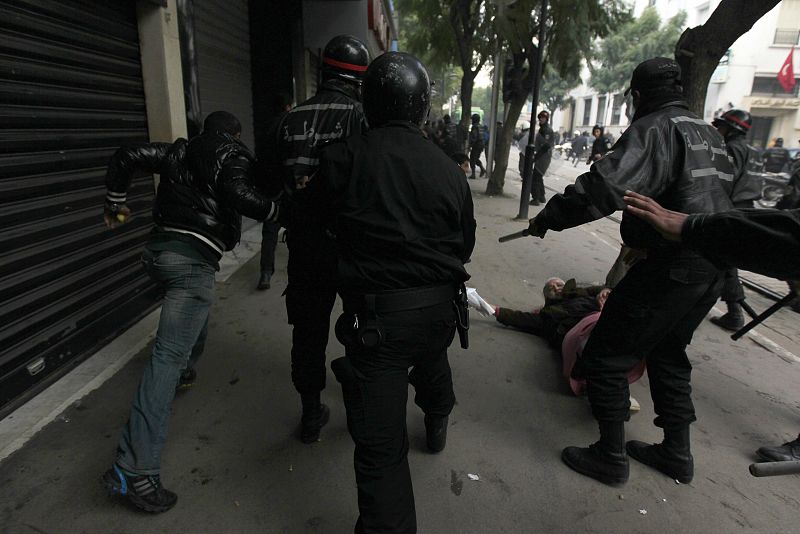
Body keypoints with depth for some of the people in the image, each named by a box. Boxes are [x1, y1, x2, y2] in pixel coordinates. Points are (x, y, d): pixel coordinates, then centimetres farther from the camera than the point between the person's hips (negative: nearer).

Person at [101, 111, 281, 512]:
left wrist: (115, 203, 22)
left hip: (157, 248, 8)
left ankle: (184, 372, 55)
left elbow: (127, 157, 12)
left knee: (195, 315, 36)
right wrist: (275, 210, -4)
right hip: (193, 258, -8)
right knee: (169, 355, -13)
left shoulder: (178, 151, 19)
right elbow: (236, 192, -18)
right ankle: (133, 470, -17)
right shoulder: (234, 156, 2)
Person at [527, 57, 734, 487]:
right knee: (668, 354, 23)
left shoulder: (656, 129, -14)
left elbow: (604, 187, -30)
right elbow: (724, 191, 23)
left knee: (606, 357, 2)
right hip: (712, 268, 10)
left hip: (669, 270, -10)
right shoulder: (710, 134, 15)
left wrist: (547, 218, -22)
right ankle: (677, 453, 34)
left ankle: (610, 457, 13)